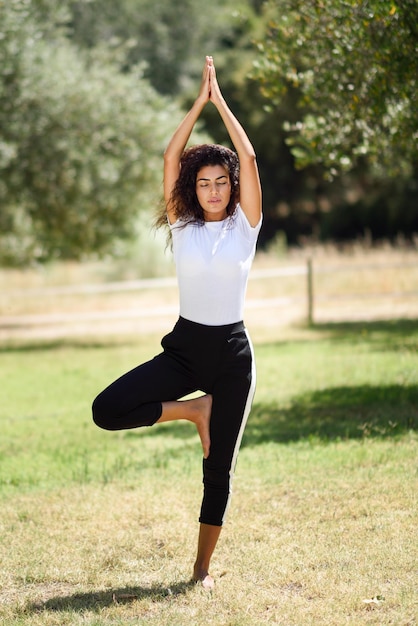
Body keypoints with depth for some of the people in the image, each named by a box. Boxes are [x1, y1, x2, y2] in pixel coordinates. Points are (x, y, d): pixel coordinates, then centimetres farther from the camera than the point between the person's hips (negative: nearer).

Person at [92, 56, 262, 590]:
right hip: (184, 347, 2)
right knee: (106, 410, -16)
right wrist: (199, 101, -5)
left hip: (231, 352, -2)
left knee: (219, 467, 3)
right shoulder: (182, 226, 2)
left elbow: (247, 157, -10)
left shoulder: (244, 226, -2)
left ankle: (203, 569, 15)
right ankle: (192, 411, 5)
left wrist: (221, 101, -6)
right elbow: (171, 157, -4)